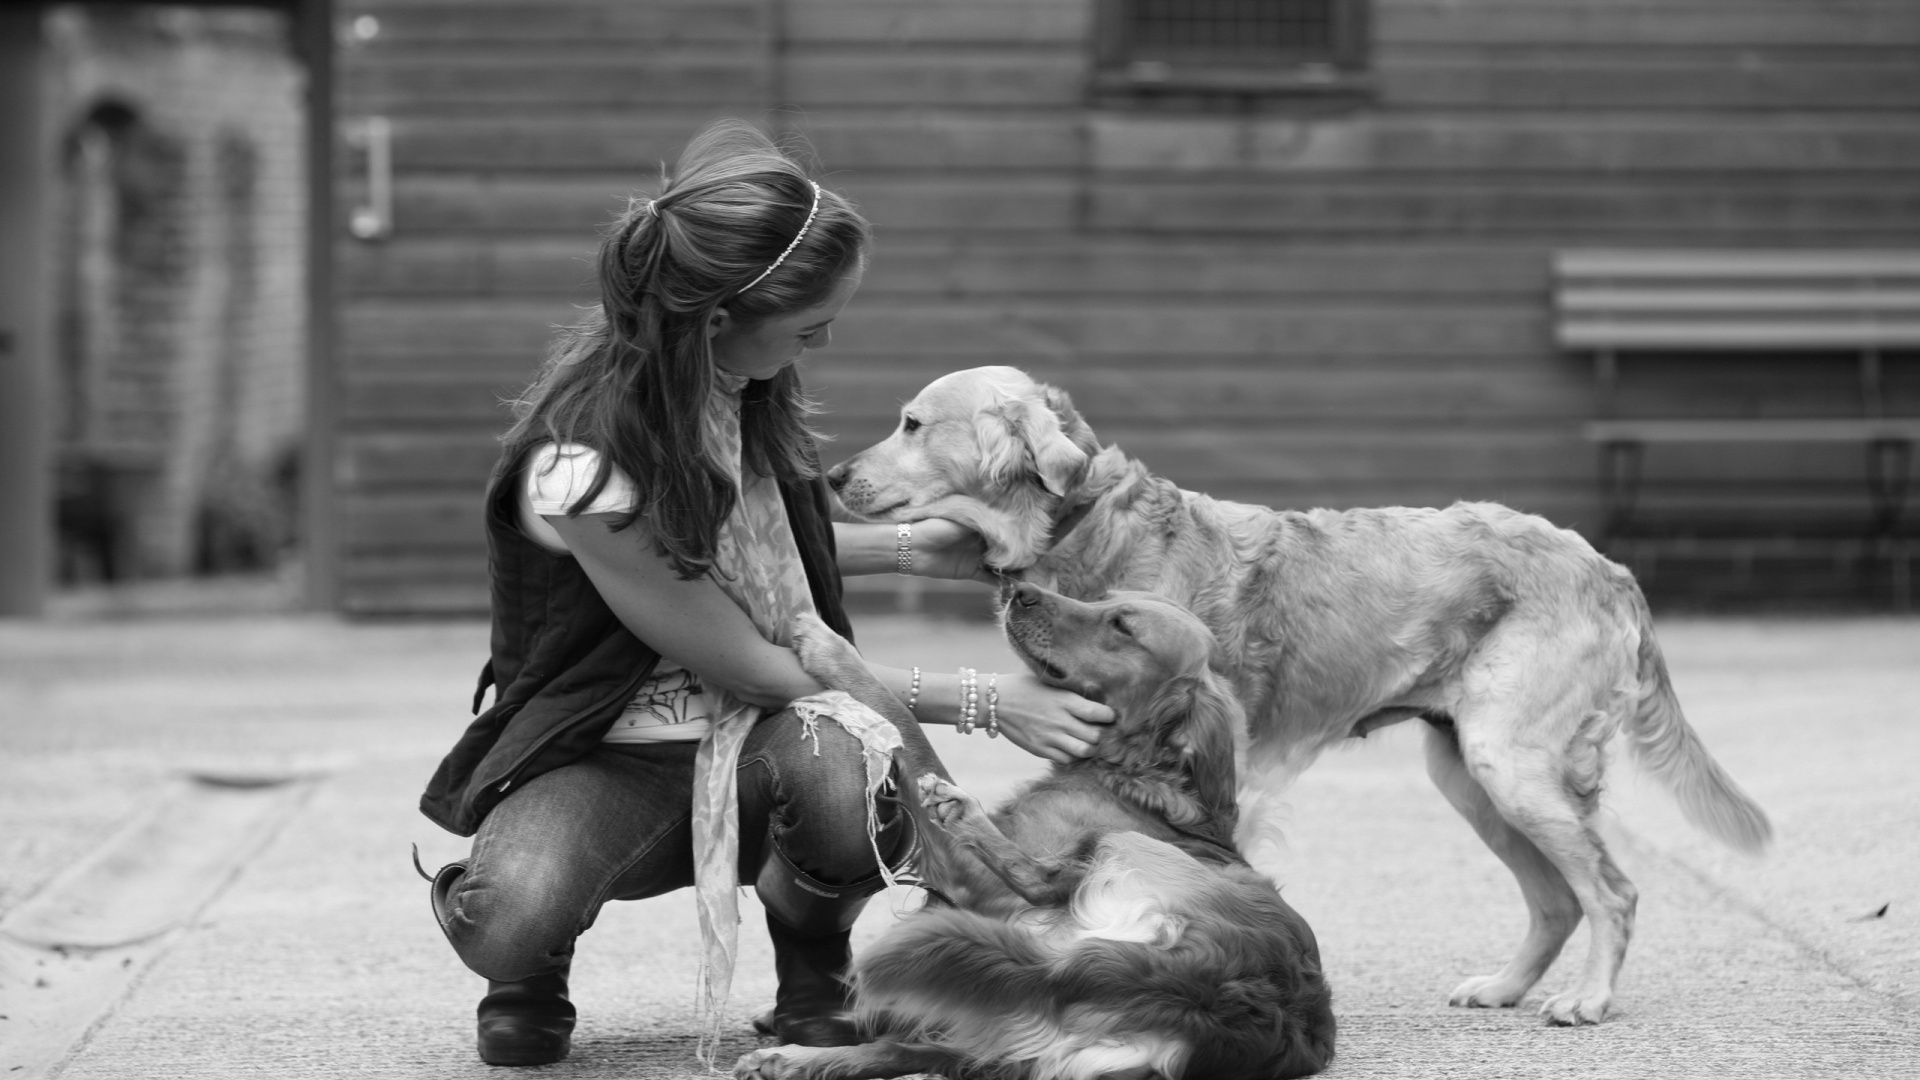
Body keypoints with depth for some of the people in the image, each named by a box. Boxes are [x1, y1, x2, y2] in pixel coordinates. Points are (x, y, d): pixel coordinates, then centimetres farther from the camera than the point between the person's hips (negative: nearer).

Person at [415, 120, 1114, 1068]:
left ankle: (814, 982, -1)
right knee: (508, 925, -38)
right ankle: (533, 969, 1)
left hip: (762, 736, 5)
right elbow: (752, 668, -19)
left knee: (848, 771, -34)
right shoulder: (583, 468, -28)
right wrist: (982, 704, -16)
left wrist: (903, 547, 5)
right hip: (607, 759, -5)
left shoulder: (738, 387, -6)